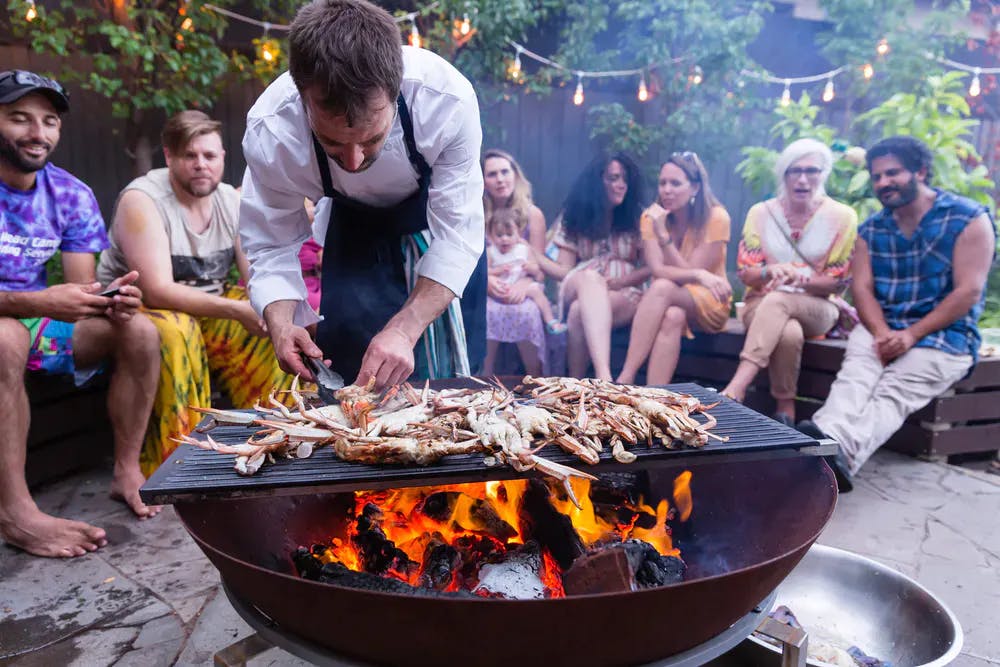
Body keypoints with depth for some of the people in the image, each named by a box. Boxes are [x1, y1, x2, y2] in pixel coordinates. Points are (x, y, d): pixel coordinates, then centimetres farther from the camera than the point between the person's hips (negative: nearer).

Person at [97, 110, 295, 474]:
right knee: (173, 330, -37)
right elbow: (158, 291, -28)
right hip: (137, 307, -5)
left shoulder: (233, 202, -1)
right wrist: (235, 310, -36)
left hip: (209, 304, 6)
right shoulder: (141, 200, -18)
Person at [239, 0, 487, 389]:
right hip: (353, 226, 1)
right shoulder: (270, 132, -30)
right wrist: (281, 325, -35)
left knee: (452, 374, 0)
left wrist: (404, 330, -40)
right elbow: (272, 245, -17)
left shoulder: (447, 99, -36)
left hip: (435, 219, 0)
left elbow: (457, 233, -30)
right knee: (347, 377, -3)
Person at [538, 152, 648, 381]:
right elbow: (565, 270, 4)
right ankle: (604, 375, -57)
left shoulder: (637, 218, 10)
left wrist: (620, 281, -12)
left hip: (625, 294, 0)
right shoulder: (574, 216, 12)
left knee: (579, 310, -36)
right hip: (578, 290, 1)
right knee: (590, 277, -39)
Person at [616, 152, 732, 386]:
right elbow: (658, 271, -16)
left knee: (662, 288, -33)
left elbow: (687, 271, -15)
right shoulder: (651, 216, -5)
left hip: (709, 305, -2)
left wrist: (663, 234, -24)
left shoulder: (716, 217, -13)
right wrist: (700, 275, -31)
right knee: (673, 316, -36)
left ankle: (626, 378, -39)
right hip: (667, 301, 2)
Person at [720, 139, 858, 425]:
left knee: (777, 300, -37)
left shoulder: (842, 217, -1)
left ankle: (736, 388, -45)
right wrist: (770, 272, -22)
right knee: (789, 333, -37)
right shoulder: (761, 213, 2)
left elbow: (838, 282, -1)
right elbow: (746, 273, 1)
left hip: (817, 307, -1)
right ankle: (785, 409, -24)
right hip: (761, 302, 1)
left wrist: (801, 279, -21)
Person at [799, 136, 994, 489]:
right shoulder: (871, 230, 12)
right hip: (881, 328, 4)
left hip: (944, 335, -3)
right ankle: (828, 439, -56)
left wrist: (911, 335, -19)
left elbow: (969, 291, -10)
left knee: (894, 393, -31)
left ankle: (839, 452, -56)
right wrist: (882, 334, -18)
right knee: (855, 375, -30)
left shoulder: (969, 219, -2)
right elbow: (862, 288, 1)